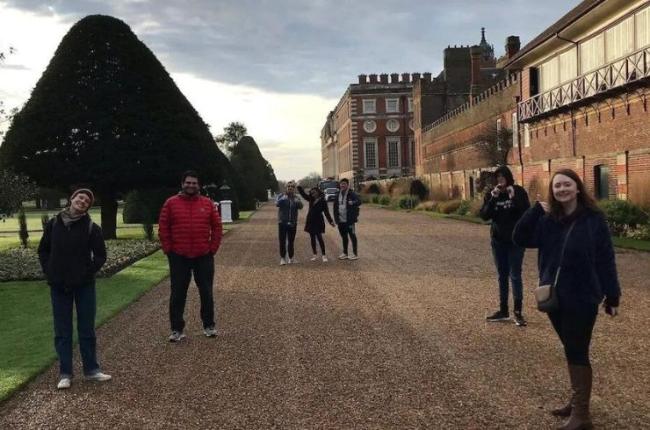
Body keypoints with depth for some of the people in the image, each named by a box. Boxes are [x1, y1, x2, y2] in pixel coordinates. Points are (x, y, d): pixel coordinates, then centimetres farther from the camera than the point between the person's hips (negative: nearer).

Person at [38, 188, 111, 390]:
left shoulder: (92, 227, -5)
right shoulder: (53, 224, 2)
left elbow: (100, 255, -1)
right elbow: (43, 250, 10)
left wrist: (88, 273, -11)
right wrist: (49, 273, 0)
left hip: (84, 286, -1)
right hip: (59, 286, 1)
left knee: (87, 329, 7)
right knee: (62, 331, 7)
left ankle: (91, 369, 18)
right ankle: (65, 374, 14)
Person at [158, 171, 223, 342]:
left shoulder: (207, 203, 3)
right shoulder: (171, 203, 0)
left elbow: (217, 227, 5)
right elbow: (163, 229, 0)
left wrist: (213, 248, -1)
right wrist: (168, 250, -4)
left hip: (204, 256, 1)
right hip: (179, 257, -1)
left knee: (206, 292, 9)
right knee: (178, 294, 4)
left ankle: (209, 325, 22)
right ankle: (177, 329, 13)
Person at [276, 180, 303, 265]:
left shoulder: (296, 198, 5)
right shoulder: (281, 196, 0)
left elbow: (300, 206, -12)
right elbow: (277, 203, -17)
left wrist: (297, 201, -33)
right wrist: (283, 198, -32)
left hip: (293, 222, 2)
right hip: (282, 222, -2)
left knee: (291, 241, 10)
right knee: (282, 241, -3)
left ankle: (291, 258, 20)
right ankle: (282, 258, 3)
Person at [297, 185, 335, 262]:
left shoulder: (322, 201, -6)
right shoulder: (311, 200, 9)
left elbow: (326, 212, -8)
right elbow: (303, 194, 15)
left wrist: (331, 221, -14)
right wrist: (299, 187, 6)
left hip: (318, 222, -6)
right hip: (310, 221, 6)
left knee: (319, 237, -8)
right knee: (312, 238, 9)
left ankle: (324, 255, -4)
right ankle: (315, 255, 16)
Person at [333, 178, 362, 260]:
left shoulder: (352, 194, -8)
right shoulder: (338, 194, 11)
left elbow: (359, 201, -18)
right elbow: (335, 206, 13)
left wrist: (352, 203, -35)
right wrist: (336, 218, 7)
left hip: (349, 220, -6)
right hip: (340, 220, 6)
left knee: (352, 236, 1)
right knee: (343, 237, 15)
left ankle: (355, 254, 9)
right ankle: (345, 253, 27)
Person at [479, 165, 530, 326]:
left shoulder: (519, 191, -7)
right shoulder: (491, 194, 1)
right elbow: (484, 216, -8)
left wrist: (514, 198, -24)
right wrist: (493, 199, -19)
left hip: (516, 240, -3)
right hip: (498, 240, 3)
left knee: (515, 275, -3)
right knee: (502, 275, 11)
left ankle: (518, 312, 4)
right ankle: (503, 310, 19)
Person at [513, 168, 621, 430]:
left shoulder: (593, 219, -9)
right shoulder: (547, 219, 3)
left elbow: (605, 260, -7)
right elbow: (520, 238, -7)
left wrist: (612, 296, -7)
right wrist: (536, 209, -15)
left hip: (582, 298, -5)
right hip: (554, 297, 5)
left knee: (577, 353, -2)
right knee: (572, 351, 17)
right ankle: (577, 401, 31)